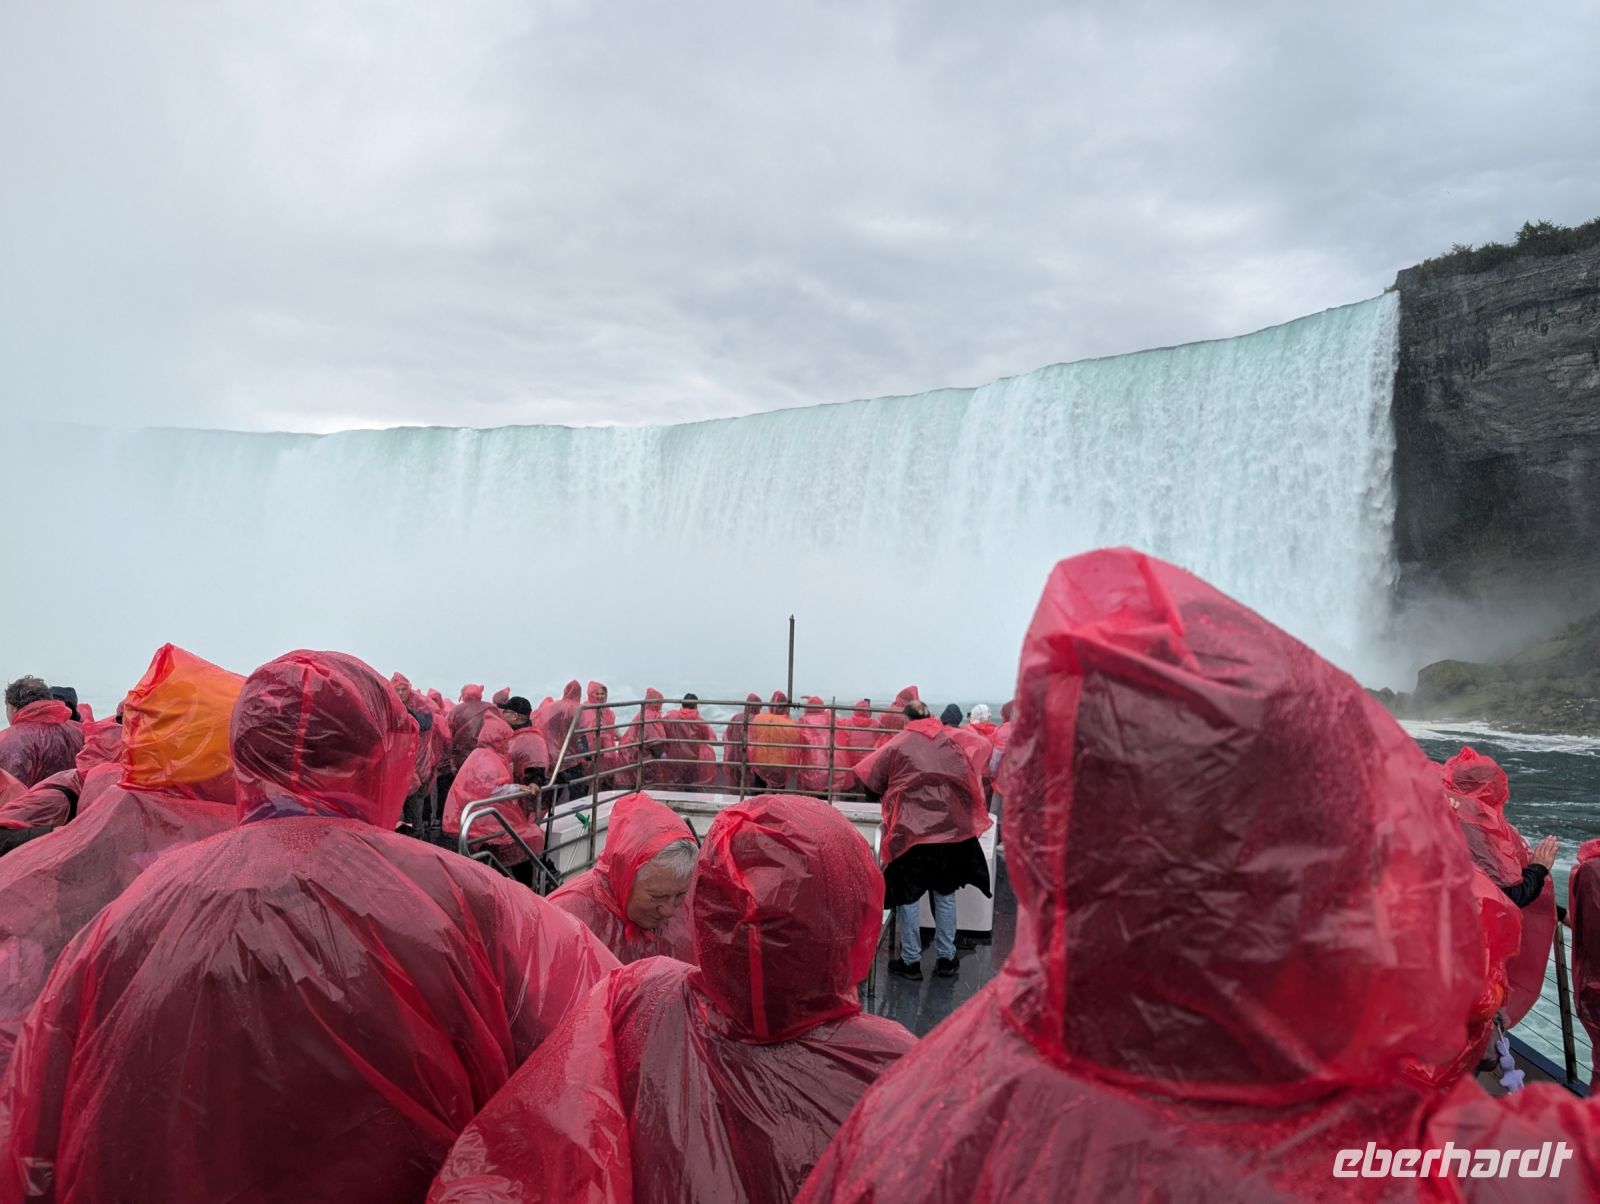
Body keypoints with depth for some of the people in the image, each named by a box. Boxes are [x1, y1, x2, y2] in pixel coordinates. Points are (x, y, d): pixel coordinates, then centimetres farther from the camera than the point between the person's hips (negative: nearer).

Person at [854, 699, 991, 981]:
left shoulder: (899, 744, -1)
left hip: (910, 830, -3)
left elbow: (868, 777, 1)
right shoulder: (951, 743, 8)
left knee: (908, 896, 6)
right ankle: (946, 958, 19)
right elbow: (972, 781, 12)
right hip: (950, 828, 3)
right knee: (945, 893, 14)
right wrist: (966, 816, 24)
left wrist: (889, 793, 20)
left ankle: (910, 961, 9)